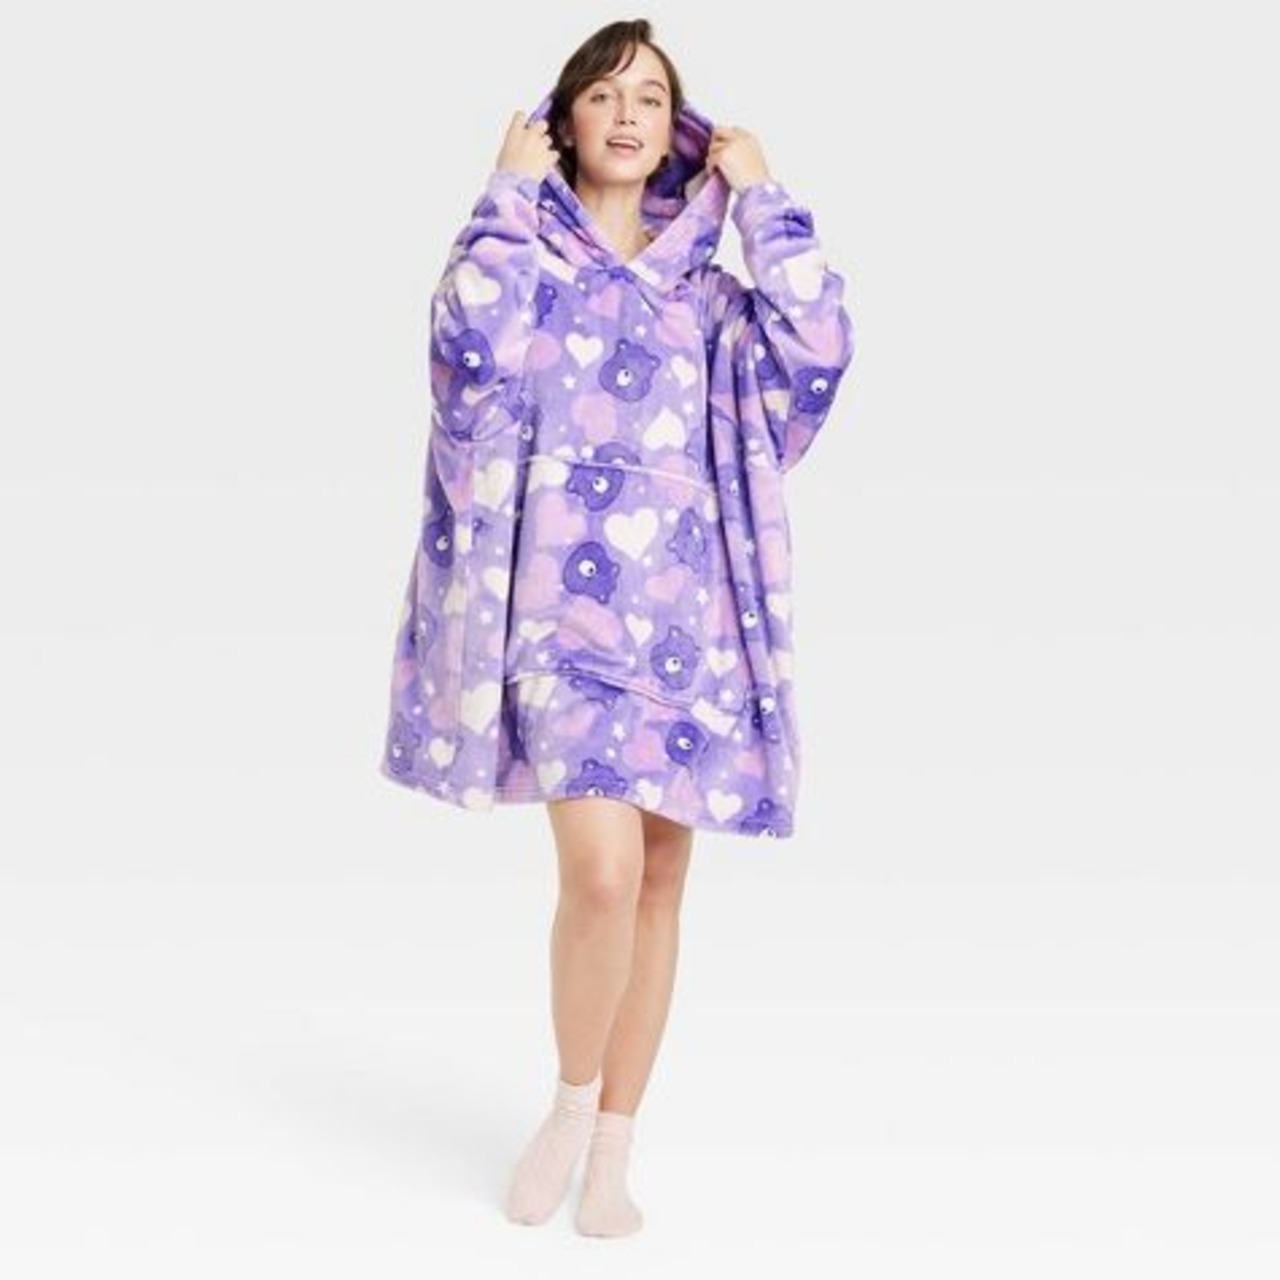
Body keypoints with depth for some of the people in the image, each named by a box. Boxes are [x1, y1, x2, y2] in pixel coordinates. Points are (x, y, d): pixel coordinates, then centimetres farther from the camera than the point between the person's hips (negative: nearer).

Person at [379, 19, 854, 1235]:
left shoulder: (705, 279, 14)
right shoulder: (525, 255, 7)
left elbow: (816, 347, -5)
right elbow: (472, 337, -17)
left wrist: (765, 200, 2)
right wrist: (509, 190, -5)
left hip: (686, 608, 3)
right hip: (564, 601, -3)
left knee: (660, 881, 6)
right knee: (603, 870, -18)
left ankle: (614, 1149, 20)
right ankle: (570, 1103, 9)